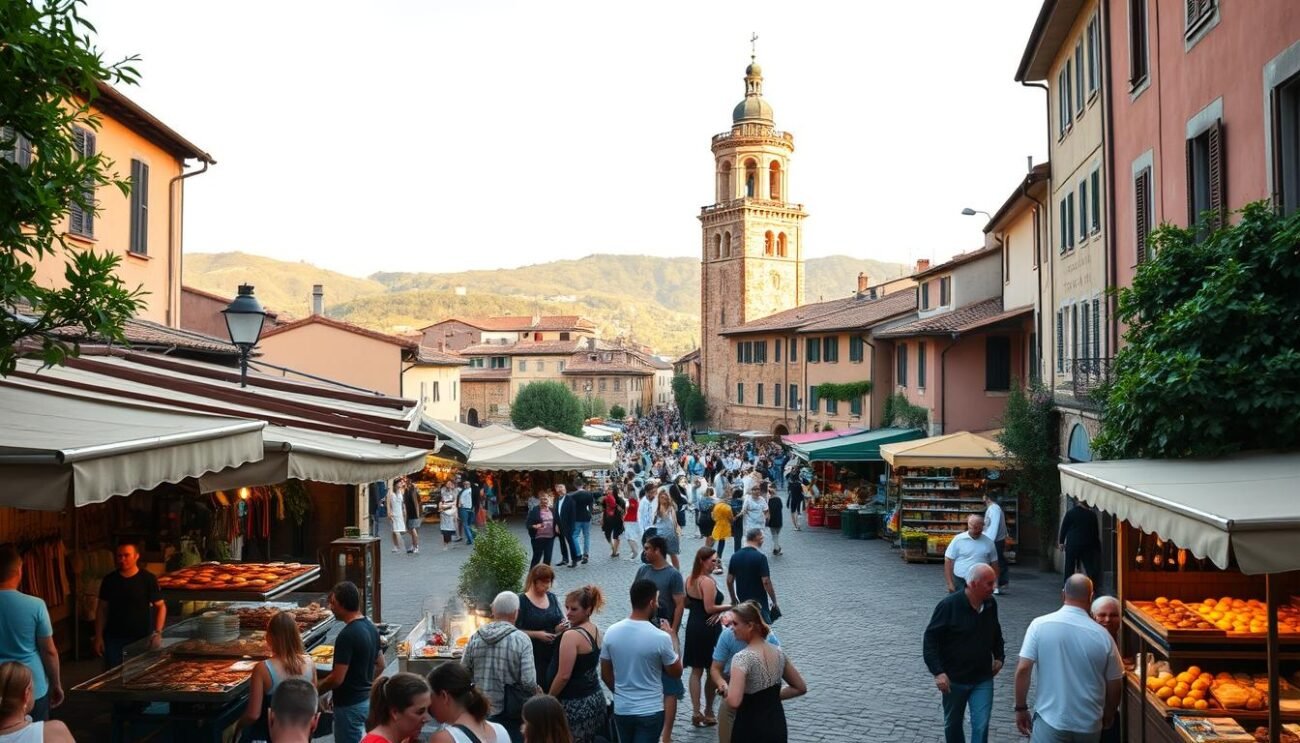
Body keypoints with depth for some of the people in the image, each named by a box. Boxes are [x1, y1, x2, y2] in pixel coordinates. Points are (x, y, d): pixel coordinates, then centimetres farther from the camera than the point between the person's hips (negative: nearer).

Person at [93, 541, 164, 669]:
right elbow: (102, 609, 9)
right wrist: (98, 637, 4)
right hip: (114, 639, 2)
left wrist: (157, 633, -11)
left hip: (141, 639, -2)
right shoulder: (109, 580, 3)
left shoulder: (148, 579, -6)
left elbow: (161, 606, -2)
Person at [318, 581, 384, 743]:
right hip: (367, 699, 9)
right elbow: (380, 665, 15)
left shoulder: (347, 635, -22)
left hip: (349, 705, -8)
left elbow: (337, 678, -22)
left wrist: (313, 691, -8)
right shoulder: (371, 627, 5)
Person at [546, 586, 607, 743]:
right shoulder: (595, 630, 7)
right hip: (595, 698, 9)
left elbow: (564, 676, -19)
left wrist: (548, 699, -7)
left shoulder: (571, 635, -19)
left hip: (574, 704, -9)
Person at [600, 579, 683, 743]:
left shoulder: (611, 632, -7)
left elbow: (605, 675, 4)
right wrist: (672, 637, 5)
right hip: (650, 711, -4)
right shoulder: (661, 637, -19)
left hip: (621, 709, 4)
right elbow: (676, 673, -4)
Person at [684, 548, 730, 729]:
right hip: (709, 628, -7)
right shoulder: (708, 581, -20)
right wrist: (729, 607, -15)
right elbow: (710, 608, -23)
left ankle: (696, 712, 8)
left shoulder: (690, 579, 5)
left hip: (693, 626, 7)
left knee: (696, 671, 10)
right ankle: (708, 712, 19)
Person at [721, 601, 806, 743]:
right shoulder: (779, 652, 3)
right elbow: (801, 688, 13)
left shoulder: (742, 657, -19)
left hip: (750, 731, -7)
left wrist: (726, 690, -9)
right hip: (778, 727, 7)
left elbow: (734, 702, -30)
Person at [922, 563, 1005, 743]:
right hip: (954, 679, -3)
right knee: (953, 723, 15)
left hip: (983, 679, 3)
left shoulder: (991, 604, -2)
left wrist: (999, 656, 10)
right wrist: (938, 672, -21)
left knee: (981, 725, -5)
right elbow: (930, 639, -16)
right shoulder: (949, 605, -19)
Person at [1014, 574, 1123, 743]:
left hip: (1050, 720, -2)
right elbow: (1115, 684, 2)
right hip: (1089, 724, 2)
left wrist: (1021, 708, 1)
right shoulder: (1102, 635, -6)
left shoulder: (1040, 625, -10)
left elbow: (1023, 670, -11)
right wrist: (1108, 716, 20)